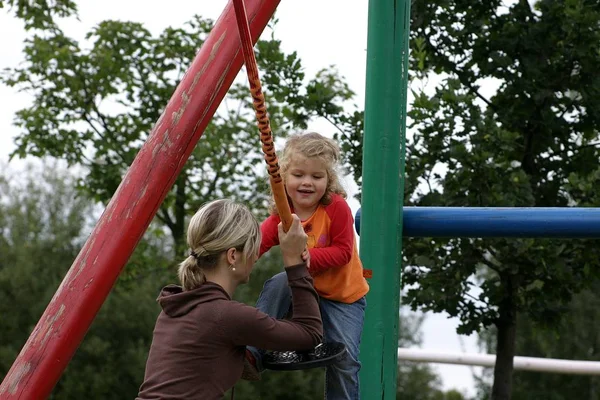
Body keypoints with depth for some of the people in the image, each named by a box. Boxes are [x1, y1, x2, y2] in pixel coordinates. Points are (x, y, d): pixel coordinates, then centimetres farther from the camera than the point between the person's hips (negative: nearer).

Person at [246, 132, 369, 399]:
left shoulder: (337, 207, -22)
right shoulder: (280, 216, -10)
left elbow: (343, 252, -22)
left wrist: (307, 257, -36)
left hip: (345, 297, -3)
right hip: (305, 287, 3)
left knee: (345, 361, -7)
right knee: (278, 284, -27)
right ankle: (254, 354, -22)